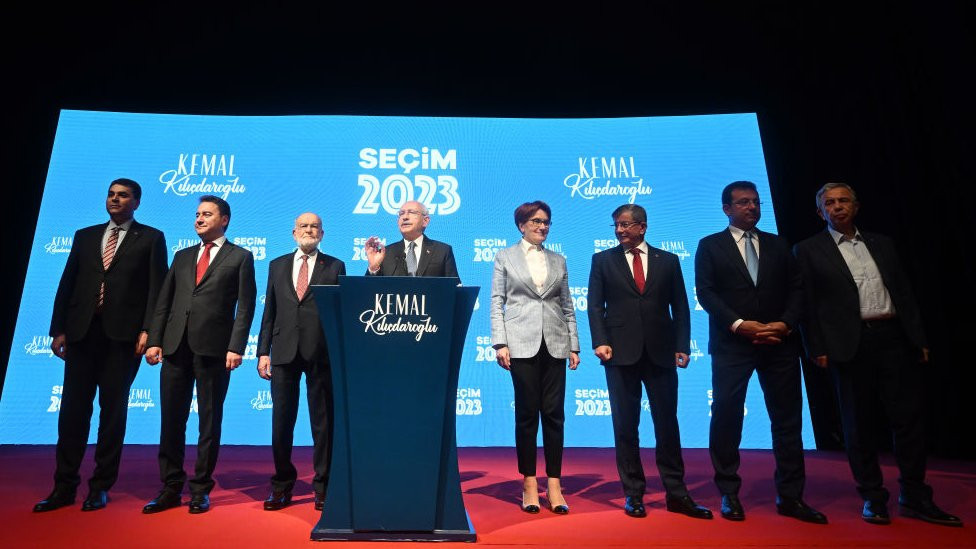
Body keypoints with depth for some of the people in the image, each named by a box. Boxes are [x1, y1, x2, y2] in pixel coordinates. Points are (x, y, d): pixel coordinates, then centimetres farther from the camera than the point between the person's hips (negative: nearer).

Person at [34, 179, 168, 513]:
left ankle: (101, 487, 13)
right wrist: (58, 329, 5)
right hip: (82, 332, 4)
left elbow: (156, 288, -2)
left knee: (113, 410, 3)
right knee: (73, 409, 5)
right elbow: (66, 284, 13)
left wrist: (147, 330, -11)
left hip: (123, 334, -3)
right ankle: (64, 486, 15)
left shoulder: (151, 238, 6)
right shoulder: (84, 236, 17)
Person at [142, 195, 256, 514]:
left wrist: (236, 347, -13)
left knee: (210, 421, 3)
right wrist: (154, 340, 4)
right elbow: (164, 302, 15)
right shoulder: (182, 257, 19)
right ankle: (171, 489, 19)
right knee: (171, 420, 8)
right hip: (176, 346, 5)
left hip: (213, 348, -5)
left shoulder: (240, 257, 4)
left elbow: (245, 306, -4)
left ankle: (201, 490, 14)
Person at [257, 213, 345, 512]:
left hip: (321, 353, -2)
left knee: (323, 422, 4)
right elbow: (269, 312, 12)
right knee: (281, 422, 7)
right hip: (284, 352, 2)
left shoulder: (335, 266, 6)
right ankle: (282, 485, 23)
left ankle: (322, 486, 16)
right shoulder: (277, 266, 13)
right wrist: (263, 352, 5)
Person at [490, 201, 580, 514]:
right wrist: (500, 343, -8)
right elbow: (496, 303, 1)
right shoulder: (505, 257, 6)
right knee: (527, 413, 2)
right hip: (522, 343, -2)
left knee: (554, 413, 3)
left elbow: (567, 306, 13)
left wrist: (574, 345, 7)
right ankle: (530, 484, 13)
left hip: (554, 344, 3)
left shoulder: (558, 261, 14)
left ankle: (554, 485, 11)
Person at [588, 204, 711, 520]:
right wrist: (600, 342, -9)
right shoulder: (603, 260, 8)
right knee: (625, 426, 4)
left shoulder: (668, 260, 10)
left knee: (667, 423, 5)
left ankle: (676, 494, 16)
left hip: (660, 352, 1)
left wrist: (682, 346, -1)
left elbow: (680, 307, 8)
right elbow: (595, 306, 3)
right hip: (621, 352, -1)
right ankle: (633, 494, 15)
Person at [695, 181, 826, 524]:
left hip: (780, 343, 3)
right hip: (732, 344, -3)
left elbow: (797, 288, 8)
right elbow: (705, 292, -4)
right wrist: (738, 324, -16)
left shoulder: (778, 245, 15)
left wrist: (787, 323, -9)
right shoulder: (710, 246, 6)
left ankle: (790, 496, 17)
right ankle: (729, 494, 12)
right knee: (726, 417, 0)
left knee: (788, 419, 6)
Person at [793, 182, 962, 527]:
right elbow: (807, 303, -2)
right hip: (851, 344, -4)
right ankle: (872, 497, 17)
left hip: (895, 338, 4)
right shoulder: (809, 250, 3)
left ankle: (915, 498, 19)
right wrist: (817, 348, -9)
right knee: (858, 423, 5)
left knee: (908, 418, 5)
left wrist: (919, 337, 9)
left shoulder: (882, 243, 16)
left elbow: (904, 292, 15)